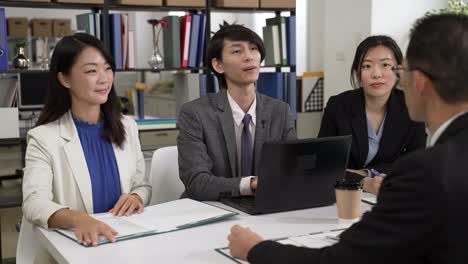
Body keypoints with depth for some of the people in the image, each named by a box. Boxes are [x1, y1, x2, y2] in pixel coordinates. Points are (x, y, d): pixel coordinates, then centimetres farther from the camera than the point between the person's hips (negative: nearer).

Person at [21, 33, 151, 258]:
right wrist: (78, 219, -38)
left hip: (124, 239, 4)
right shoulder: (43, 138, -6)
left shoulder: (127, 128, 8)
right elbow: (34, 202, -19)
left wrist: (136, 197, -11)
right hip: (74, 245, -3)